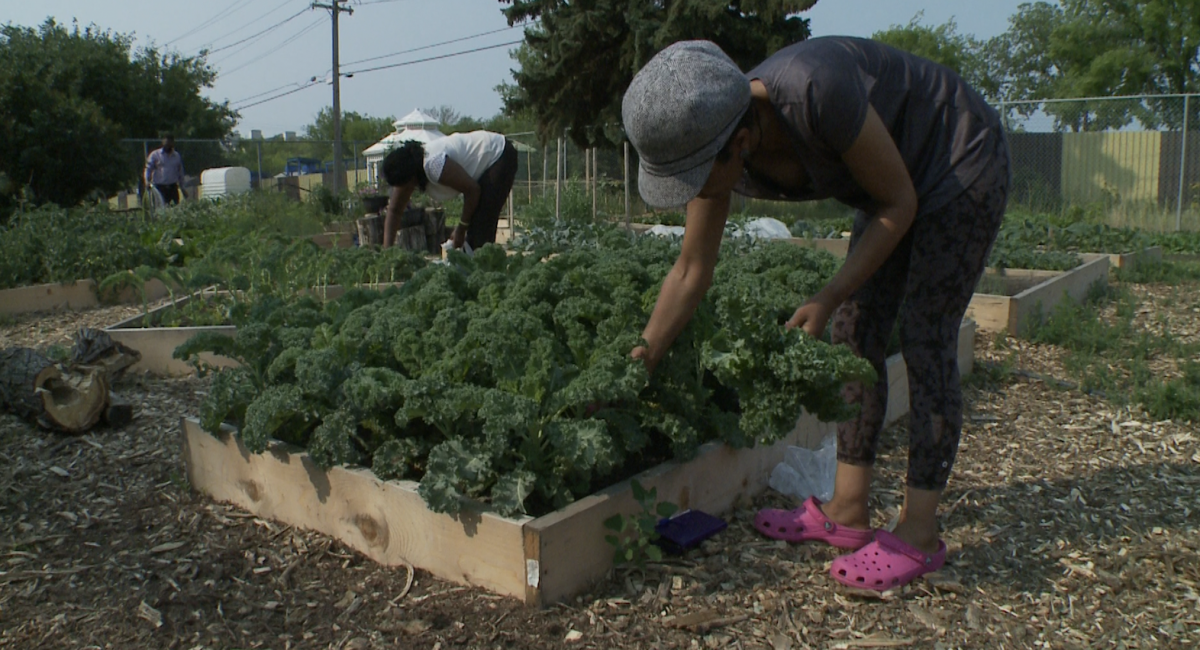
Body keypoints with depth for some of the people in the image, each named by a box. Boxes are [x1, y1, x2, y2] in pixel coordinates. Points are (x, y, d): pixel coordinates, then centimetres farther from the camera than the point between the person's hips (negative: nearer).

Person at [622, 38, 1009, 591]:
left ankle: (918, 534, -1)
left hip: (962, 166, -7)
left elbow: (898, 203, -23)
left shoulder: (815, 92, -38)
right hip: (900, 177, 7)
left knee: (925, 339, -9)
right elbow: (691, 272, -6)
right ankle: (847, 513, 10)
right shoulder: (713, 142, -17)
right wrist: (644, 361, -8)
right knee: (855, 335, 2)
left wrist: (827, 300, -25)